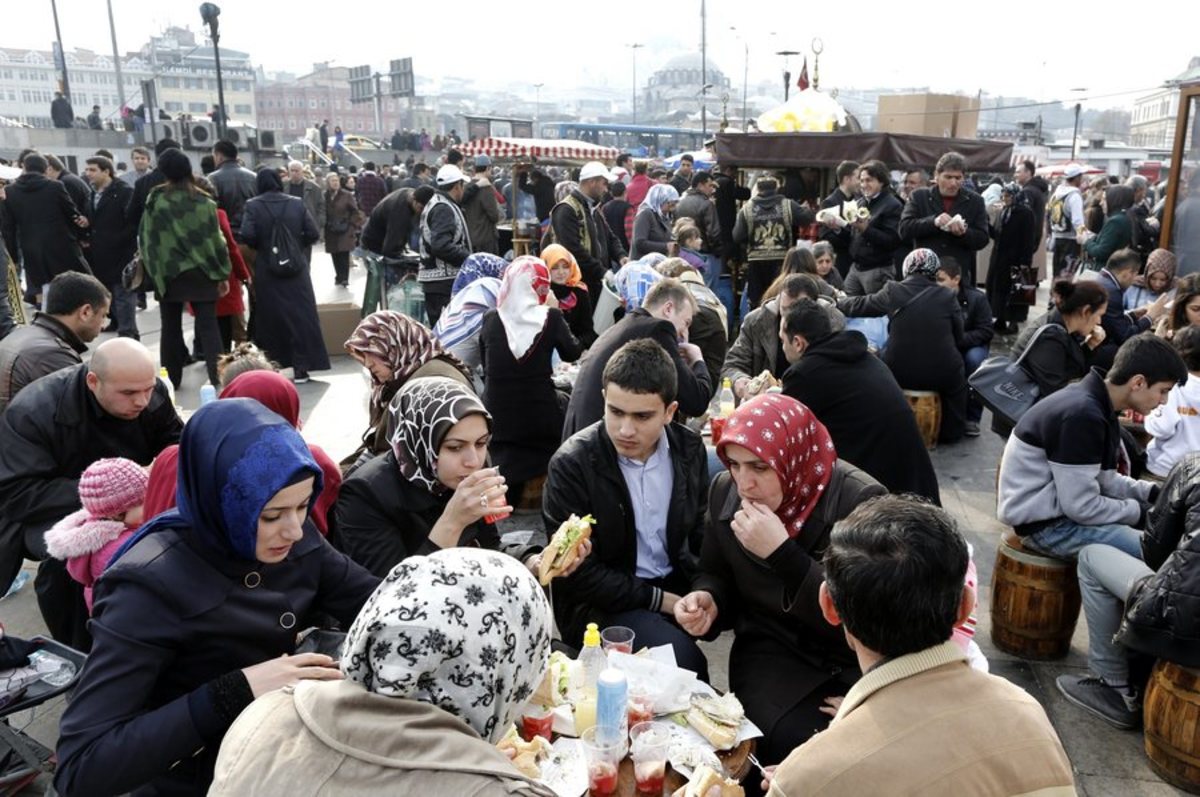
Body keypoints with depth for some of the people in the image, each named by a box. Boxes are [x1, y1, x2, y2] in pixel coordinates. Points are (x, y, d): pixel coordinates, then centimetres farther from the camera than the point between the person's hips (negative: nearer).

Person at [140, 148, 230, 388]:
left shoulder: (155, 200, -2)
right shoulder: (203, 202, -4)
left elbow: (146, 237, 2)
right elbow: (215, 239, -2)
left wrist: (152, 268, 12)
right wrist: (223, 273, 5)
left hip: (167, 272, 1)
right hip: (201, 272, -1)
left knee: (171, 327, 9)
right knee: (207, 325, 2)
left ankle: (171, 379, 13)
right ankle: (216, 375, -4)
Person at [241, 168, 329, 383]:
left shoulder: (253, 205, -4)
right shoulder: (297, 204, 0)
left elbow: (247, 235, -15)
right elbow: (313, 234, -3)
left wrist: (261, 246, 5)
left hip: (267, 271, 0)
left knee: (270, 317, 10)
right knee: (300, 315, 3)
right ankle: (301, 367, -1)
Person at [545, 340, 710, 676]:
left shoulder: (690, 447, -2)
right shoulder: (571, 464, -17)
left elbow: (701, 532, 9)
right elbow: (578, 572, -14)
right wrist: (661, 601, -15)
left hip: (677, 585, 5)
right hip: (600, 602, -5)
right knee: (682, 658, -28)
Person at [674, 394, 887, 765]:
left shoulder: (860, 501, -18)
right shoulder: (724, 491, -3)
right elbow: (718, 576, 12)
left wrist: (782, 553, -31)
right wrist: (707, 601, -12)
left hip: (852, 662, -1)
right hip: (770, 651, 2)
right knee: (796, 742, -25)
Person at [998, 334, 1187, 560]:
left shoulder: (1097, 404, 5)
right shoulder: (1082, 416, -26)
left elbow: (1104, 480, 14)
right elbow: (1082, 508, -24)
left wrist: (1153, 492, 1)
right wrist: (1141, 512, -11)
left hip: (1061, 505, 10)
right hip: (1045, 523, -10)